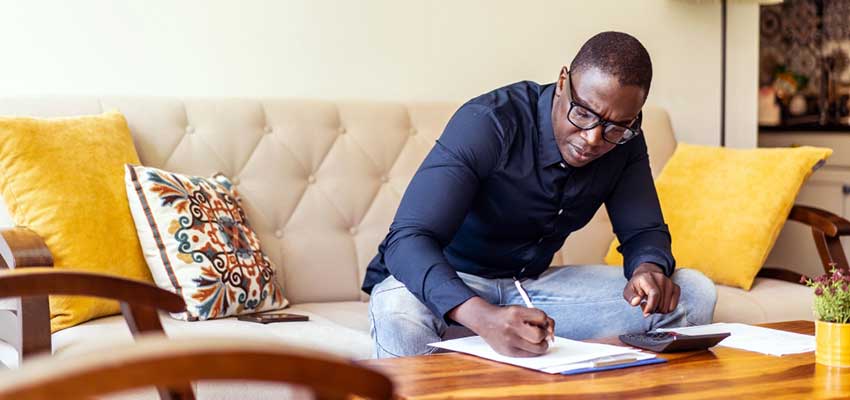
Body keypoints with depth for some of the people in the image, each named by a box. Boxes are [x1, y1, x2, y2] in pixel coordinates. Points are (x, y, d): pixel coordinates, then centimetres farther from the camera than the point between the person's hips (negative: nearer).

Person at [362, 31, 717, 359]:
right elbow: (407, 239, -35)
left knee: (695, 295, -10)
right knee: (400, 320, -42)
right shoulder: (488, 123, -27)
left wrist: (649, 269, -27)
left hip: (532, 283, 5)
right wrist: (485, 317, -54)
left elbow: (644, 231, 1)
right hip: (449, 284, -5)